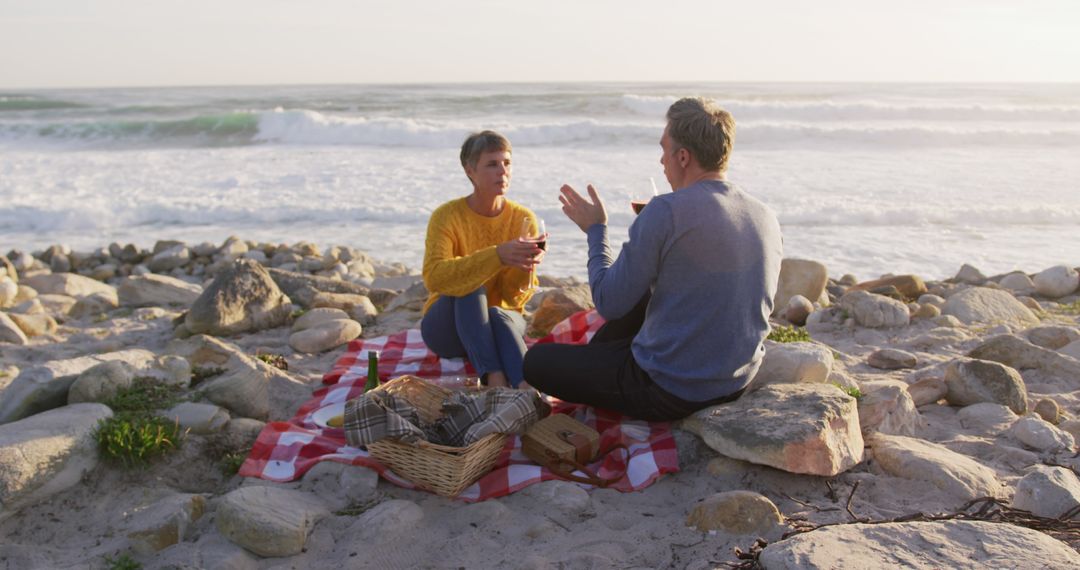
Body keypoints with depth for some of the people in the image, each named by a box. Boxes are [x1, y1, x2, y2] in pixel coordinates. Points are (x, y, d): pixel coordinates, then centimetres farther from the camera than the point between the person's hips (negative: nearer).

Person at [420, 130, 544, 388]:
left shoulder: (523, 218, -7)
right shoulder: (447, 216, -13)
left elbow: (515, 298, -11)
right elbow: (434, 277, -32)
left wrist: (525, 266, -35)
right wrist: (497, 256, -44)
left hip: (502, 323, 2)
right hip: (447, 328, -1)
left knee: (500, 316, -35)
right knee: (470, 287, -34)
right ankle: (494, 377, -43)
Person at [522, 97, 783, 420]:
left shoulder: (665, 213, -22)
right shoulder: (767, 218, 0)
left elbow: (609, 304, -17)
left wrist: (596, 230, -1)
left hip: (670, 392, -7)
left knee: (536, 361, 8)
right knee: (642, 298, 32)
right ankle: (591, 359, 42)